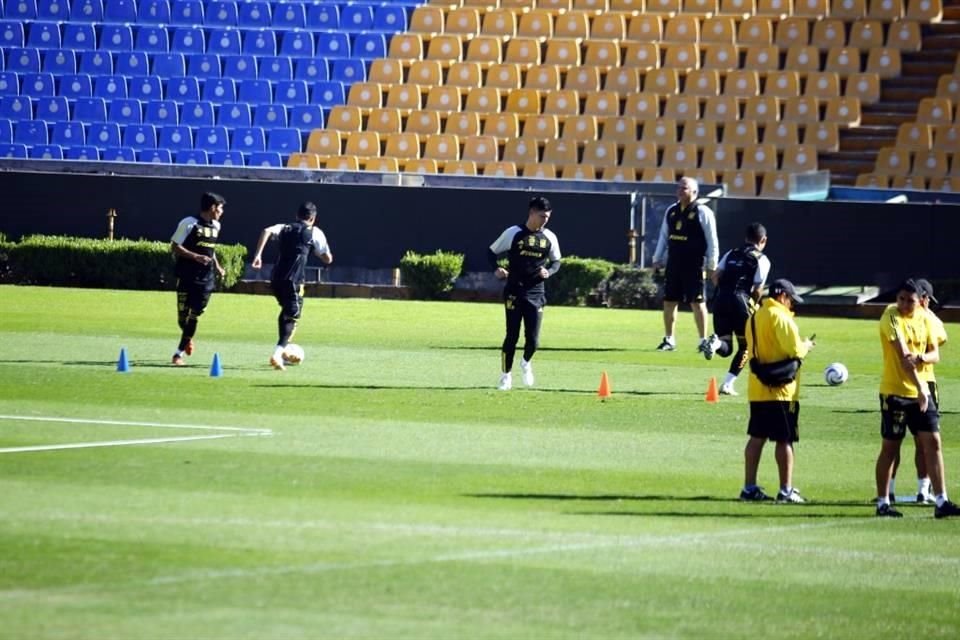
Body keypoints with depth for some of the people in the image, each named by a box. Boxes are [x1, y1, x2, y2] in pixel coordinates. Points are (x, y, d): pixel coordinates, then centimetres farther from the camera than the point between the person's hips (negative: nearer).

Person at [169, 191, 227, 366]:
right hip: (187, 278, -5)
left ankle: (179, 354, 0)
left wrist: (217, 266, 14)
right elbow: (174, 247, -9)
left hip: (206, 280, 5)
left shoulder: (216, 226, 12)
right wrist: (195, 257, -21)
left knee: (194, 316, -4)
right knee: (183, 315, -1)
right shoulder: (189, 223, -9)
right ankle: (187, 338, 31)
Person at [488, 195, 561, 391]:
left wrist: (548, 272, -6)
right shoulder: (513, 233, -4)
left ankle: (526, 363, 31)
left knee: (533, 338, -1)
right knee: (512, 336, -3)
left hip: (536, 293, 2)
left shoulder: (549, 238, 4)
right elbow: (492, 252, 5)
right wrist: (496, 269, -13)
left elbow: (556, 261, 16)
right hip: (514, 292, -2)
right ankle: (506, 375, 11)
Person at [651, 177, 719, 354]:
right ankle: (669, 340, 19)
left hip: (694, 265, -6)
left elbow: (712, 240, -7)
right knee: (669, 300, 8)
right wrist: (657, 259, 14)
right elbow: (664, 236, 18)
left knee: (697, 302, -5)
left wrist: (711, 265, -8)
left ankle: (703, 341, 2)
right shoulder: (671, 211, 11)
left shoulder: (703, 213, -7)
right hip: (673, 263, 6)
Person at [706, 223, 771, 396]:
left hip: (720, 299, 4)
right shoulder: (761, 260, 7)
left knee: (725, 349, 12)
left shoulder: (731, 254, 21)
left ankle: (716, 342, -24)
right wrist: (753, 305, 19)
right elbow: (758, 289, 1)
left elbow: (715, 276, 10)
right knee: (745, 346, 14)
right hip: (740, 300, -4)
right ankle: (728, 384, 2)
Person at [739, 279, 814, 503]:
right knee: (785, 439, -2)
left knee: (757, 437, 10)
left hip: (757, 389, 8)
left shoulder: (755, 317, 13)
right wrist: (806, 346, 2)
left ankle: (750, 487, 10)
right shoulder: (780, 317, -13)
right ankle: (786, 490, -1)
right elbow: (794, 350, -21)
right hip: (781, 390, -8)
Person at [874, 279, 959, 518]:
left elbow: (935, 354, 8)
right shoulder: (891, 317, -12)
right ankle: (883, 503, 11)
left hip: (921, 391, 5)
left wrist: (920, 357, -17)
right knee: (890, 447, 2)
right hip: (894, 391, -5)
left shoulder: (925, 318, 6)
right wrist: (919, 388, -29)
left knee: (933, 443, -2)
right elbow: (903, 353, -21)